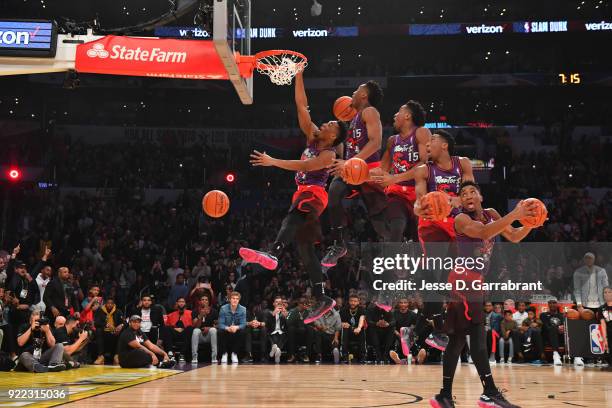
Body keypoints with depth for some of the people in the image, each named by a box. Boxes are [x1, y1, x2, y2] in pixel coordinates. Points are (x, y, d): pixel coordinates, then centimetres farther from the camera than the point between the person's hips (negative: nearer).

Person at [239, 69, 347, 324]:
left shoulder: (329, 154, -7)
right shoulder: (312, 137, 13)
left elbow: (304, 165, -22)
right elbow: (301, 106, 8)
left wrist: (273, 162, -25)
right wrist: (298, 75, 3)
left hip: (314, 193, -9)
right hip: (304, 193, 9)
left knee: (293, 215, -39)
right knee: (304, 247, 4)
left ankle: (272, 255, -67)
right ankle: (322, 299, 4)